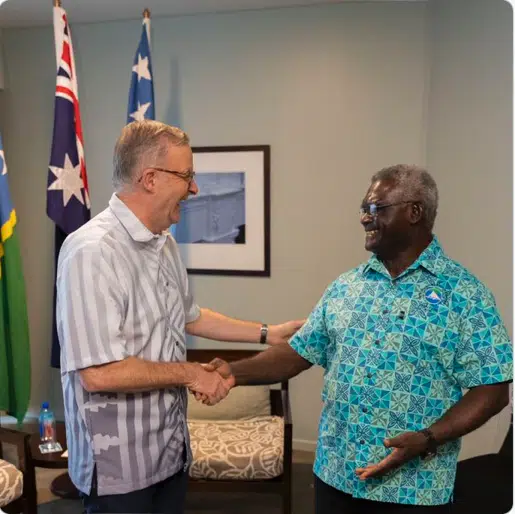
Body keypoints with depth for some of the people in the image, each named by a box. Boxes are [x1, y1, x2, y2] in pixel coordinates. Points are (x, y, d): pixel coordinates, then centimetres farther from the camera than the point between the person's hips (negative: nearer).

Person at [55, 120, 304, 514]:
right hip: (120, 464, -7)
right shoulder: (92, 252, -25)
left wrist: (266, 333, 16)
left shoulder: (165, 245, 4)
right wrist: (189, 373, -17)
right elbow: (99, 374, -28)